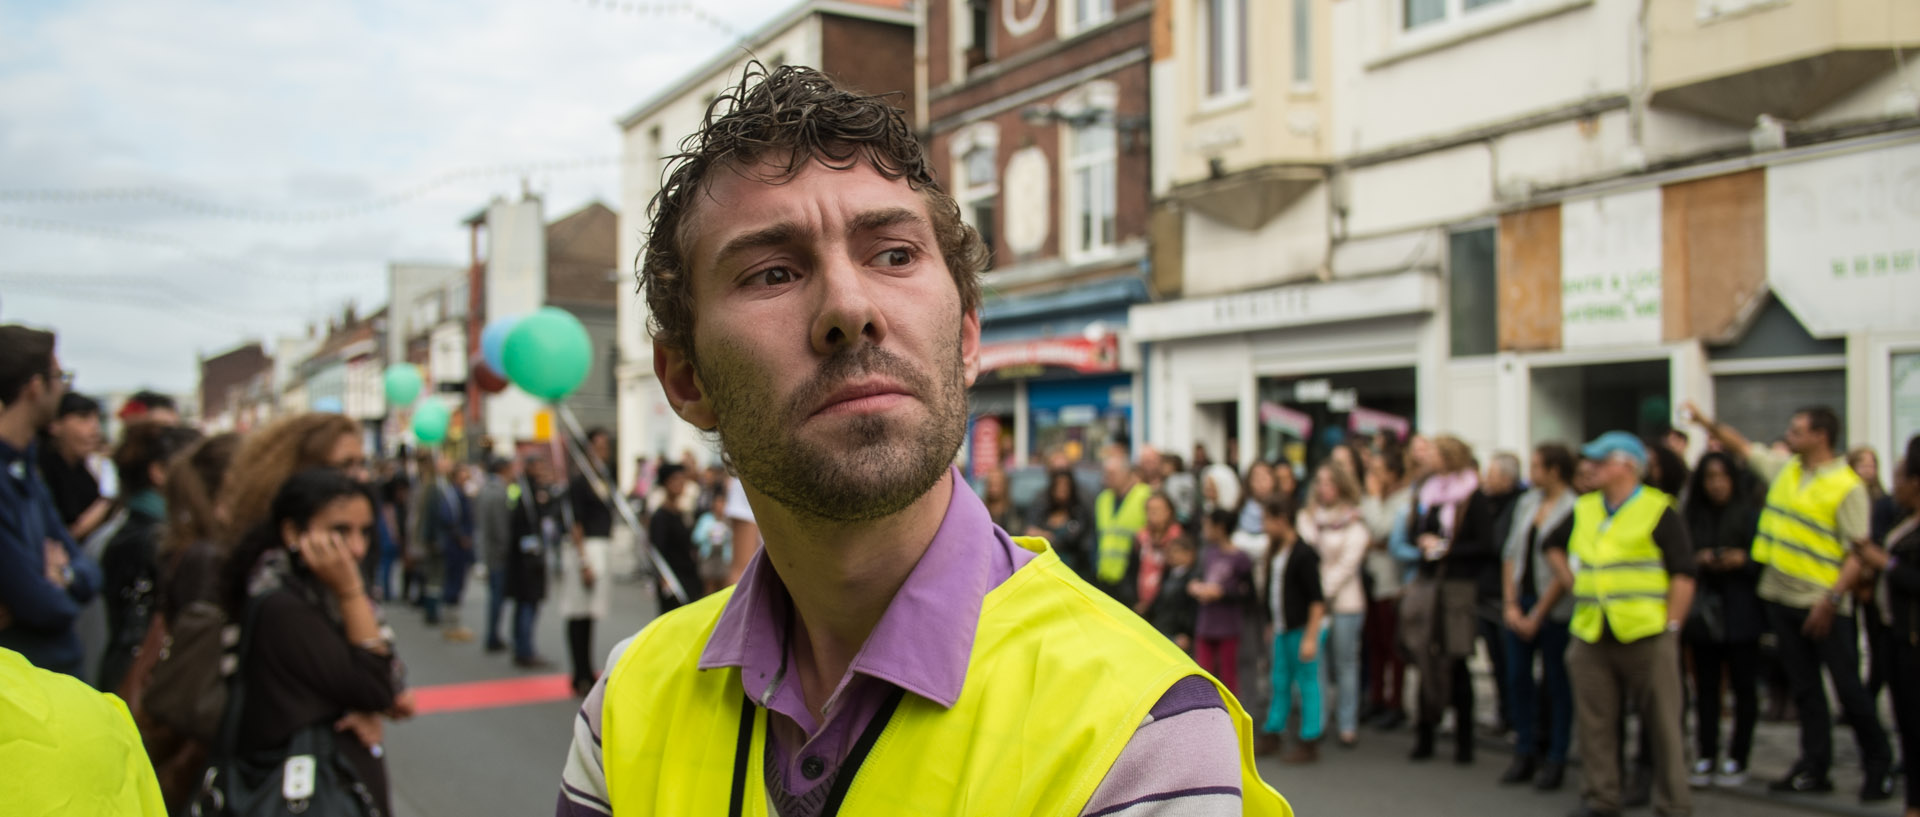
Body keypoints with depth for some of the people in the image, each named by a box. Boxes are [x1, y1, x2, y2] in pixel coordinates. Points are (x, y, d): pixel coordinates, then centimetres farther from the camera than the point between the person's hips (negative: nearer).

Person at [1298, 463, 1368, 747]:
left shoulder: (1354, 522, -1)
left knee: (1345, 664, 2)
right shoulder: (1307, 517, 11)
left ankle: (1348, 726, 8)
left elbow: (1348, 563, -6)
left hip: (1343, 602, -3)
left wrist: (1323, 592, -10)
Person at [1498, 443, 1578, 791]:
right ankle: (1525, 755, 18)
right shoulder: (1526, 503, 9)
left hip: (1553, 607, -6)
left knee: (1556, 681, 4)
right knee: (1518, 677, 8)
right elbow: (1510, 553, 9)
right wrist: (1510, 604, 1)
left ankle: (1555, 761, 13)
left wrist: (1537, 616, -11)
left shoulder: (1573, 510, -12)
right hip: (1520, 601, 6)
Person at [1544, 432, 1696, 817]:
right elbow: (1553, 545, 30)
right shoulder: (1583, 510, 12)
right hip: (1592, 637, 5)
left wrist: (1671, 625, -10)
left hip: (1646, 635, -5)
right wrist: (1572, 582, 16)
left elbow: (1683, 573, -6)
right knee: (1595, 722, 8)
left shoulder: (1658, 510, -4)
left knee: (1662, 723, 2)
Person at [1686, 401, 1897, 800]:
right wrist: (1708, 423, 14)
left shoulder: (1847, 486, -12)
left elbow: (1859, 551, -16)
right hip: (1782, 599, 6)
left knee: (1848, 687, 0)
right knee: (1804, 689, 11)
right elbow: (1741, 447, 23)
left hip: (1824, 606, -6)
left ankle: (1878, 765, 16)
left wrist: (1831, 599, -22)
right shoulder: (1783, 468, 8)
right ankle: (1815, 767, 19)